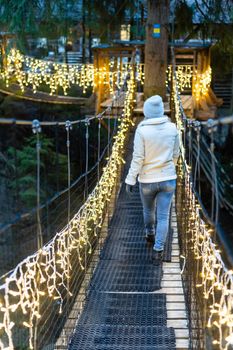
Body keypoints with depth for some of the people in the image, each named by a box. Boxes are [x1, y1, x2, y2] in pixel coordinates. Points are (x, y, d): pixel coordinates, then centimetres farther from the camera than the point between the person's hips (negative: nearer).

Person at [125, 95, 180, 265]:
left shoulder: (142, 130, -17)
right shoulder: (172, 128, -7)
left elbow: (138, 158, -16)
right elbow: (175, 153, 5)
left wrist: (130, 180, -8)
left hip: (148, 180, -1)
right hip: (168, 178, 1)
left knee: (148, 209, 26)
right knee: (163, 216, 4)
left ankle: (150, 234, 51)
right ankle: (158, 252, -2)